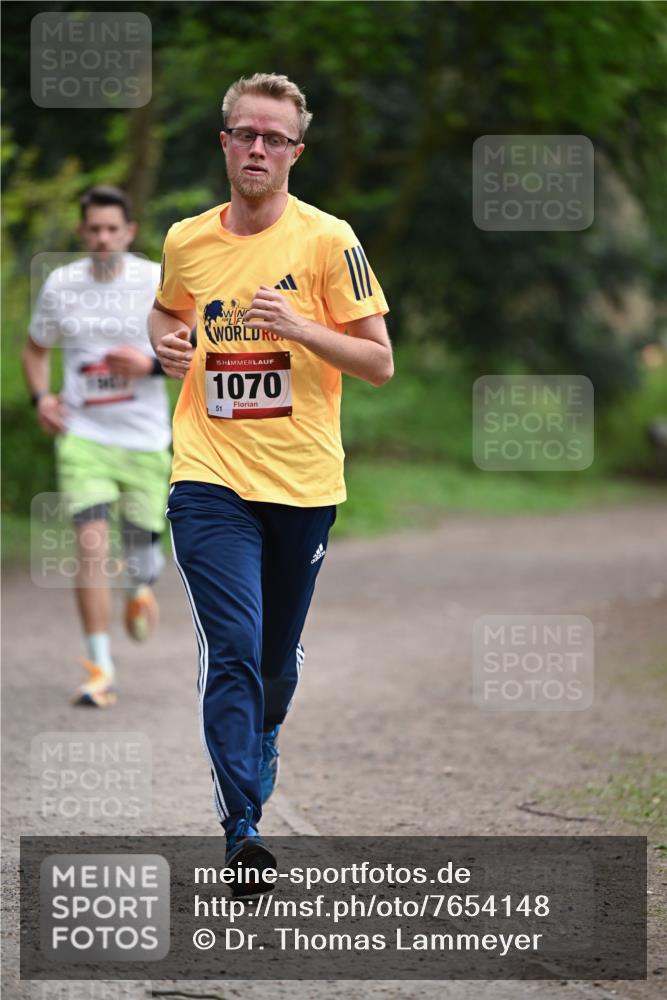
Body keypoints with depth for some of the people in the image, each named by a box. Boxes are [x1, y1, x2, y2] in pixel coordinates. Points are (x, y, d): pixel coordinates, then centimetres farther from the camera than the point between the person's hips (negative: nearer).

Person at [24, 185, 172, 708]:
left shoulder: (157, 282, -6)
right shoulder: (60, 284, 0)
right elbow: (37, 348, 16)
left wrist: (152, 363, -20)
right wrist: (41, 397, -2)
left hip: (145, 439, 0)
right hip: (84, 435, 0)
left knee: (141, 548, 7)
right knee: (91, 543, -16)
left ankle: (141, 587, 48)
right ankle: (100, 669, -12)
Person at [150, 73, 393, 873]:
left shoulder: (328, 240, -5)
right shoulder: (185, 241, 5)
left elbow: (379, 363, -5)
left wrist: (300, 327, -20)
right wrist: (166, 344, 4)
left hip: (302, 480, 0)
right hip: (210, 478, 0)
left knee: (279, 656, 14)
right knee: (233, 649, -15)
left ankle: (260, 746, 45)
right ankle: (240, 829, -16)